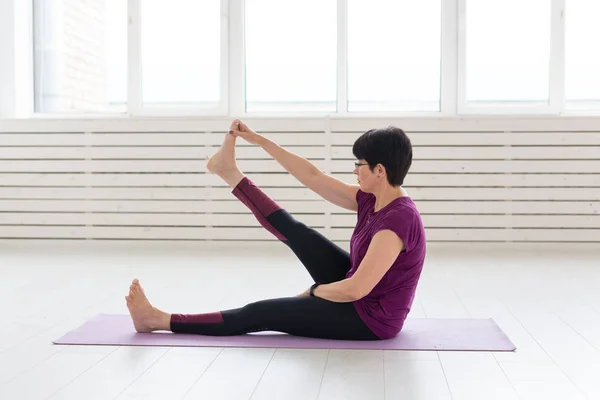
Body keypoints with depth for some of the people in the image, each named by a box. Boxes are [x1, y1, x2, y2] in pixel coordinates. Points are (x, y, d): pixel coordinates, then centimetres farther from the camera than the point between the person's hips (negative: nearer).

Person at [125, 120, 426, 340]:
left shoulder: (398, 219, -29)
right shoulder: (372, 200, -2)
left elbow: (356, 290, -34)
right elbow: (313, 178, 4)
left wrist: (314, 291, -14)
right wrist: (258, 140, 5)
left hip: (371, 317, -8)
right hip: (359, 294, 8)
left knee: (260, 314, -4)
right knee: (295, 233, 8)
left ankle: (160, 320, 5)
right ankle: (231, 173, 24)